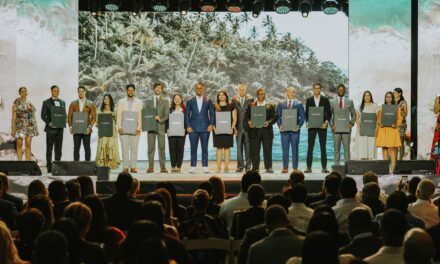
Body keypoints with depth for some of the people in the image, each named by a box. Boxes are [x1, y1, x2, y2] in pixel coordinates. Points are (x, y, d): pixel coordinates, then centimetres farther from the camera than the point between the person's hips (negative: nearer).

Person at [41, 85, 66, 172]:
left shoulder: (62, 102, 14)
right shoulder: (46, 103, 1)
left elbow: (64, 114, 16)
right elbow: (43, 115, -3)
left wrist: (64, 121, -5)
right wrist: (49, 123, -16)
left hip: (60, 128, 4)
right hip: (50, 129, -4)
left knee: (58, 148, 4)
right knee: (49, 148, -1)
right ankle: (49, 167, 1)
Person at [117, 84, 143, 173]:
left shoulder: (139, 102, 11)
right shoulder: (121, 102, 12)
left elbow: (140, 116, 5)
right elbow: (119, 115, 7)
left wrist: (139, 128, -6)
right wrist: (119, 127, -5)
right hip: (124, 129, 0)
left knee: (134, 149, -2)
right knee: (125, 148, -3)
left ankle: (133, 167, 1)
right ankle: (125, 167, -1)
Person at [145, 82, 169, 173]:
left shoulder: (165, 101, 11)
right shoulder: (148, 101, 14)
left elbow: (167, 115, 3)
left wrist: (160, 119, -15)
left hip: (161, 126, -1)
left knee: (162, 147, -3)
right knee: (151, 148, -1)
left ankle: (162, 167, -1)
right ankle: (150, 167, 1)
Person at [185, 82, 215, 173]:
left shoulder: (208, 101, 7)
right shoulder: (190, 101, 9)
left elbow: (212, 114, 6)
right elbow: (187, 114, 8)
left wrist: (211, 124, -6)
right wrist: (188, 126, -3)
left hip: (205, 128, 0)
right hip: (193, 128, 1)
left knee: (205, 148, 1)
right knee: (193, 148, 0)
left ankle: (205, 167, 4)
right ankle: (193, 167, 3)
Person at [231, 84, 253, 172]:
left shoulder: (250, 100, 4)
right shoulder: (234, 100, 8)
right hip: (239, 127, 1)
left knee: (248, 147, 1)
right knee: (239, 147, 1)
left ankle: (248, 165, 6)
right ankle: (240, 166, 5)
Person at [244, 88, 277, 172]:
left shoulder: (270, 106, 8)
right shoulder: (251, 106, 11)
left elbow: (274, 117, 1)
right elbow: (246, 116, 7)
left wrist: (269, 122, -16)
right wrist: (249, 122, -13)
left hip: (266, 130, -1)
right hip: (254, 131, 1)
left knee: (267, 150, 0)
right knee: (254, 151, 1)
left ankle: (268, 167, 7)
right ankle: (255, 167, 7)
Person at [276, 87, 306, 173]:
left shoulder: (299, 104, 6)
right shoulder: (281, 104, 10)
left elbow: (302, 117, 4)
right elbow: (278, 116, 9)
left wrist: (299, 126, -10)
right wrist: (280, 125, -6)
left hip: (295, 129, -1)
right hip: (284, 129, 1)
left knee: (295, 149, 1)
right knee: (285, 149, 1)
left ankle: (295, 167, 5)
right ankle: (285, 167, 6)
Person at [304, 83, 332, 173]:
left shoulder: (325, 100, 5)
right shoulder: (309, 100, 8)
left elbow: (329, 113, 3)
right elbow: (306, 113, 7)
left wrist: (326, 122, -11)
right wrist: (307, 122, -7)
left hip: (322, 126, 0)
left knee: (323, 147, 3)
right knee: (310, 147, -1)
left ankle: (324, 167, 6)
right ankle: (309, 167, 1)